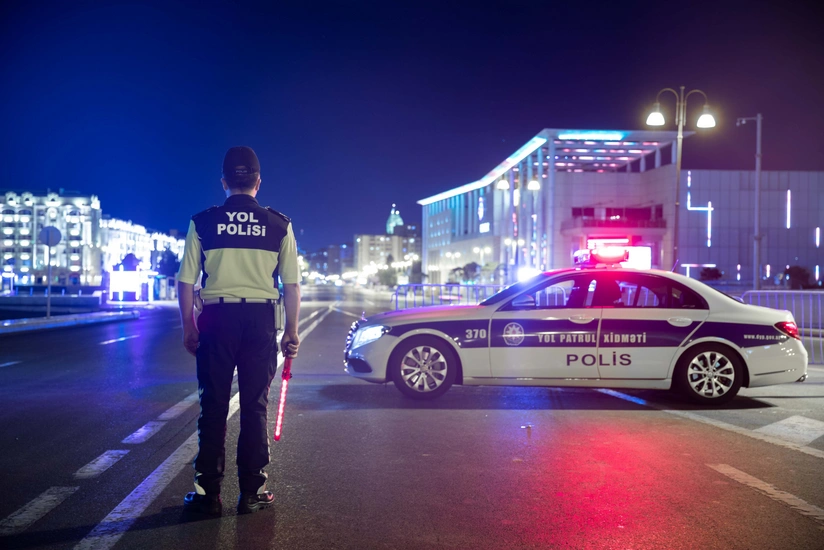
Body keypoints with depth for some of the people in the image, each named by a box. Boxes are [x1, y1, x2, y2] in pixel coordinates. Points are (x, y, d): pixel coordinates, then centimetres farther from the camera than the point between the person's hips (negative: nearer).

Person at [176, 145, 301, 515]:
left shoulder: (202, 222, 1)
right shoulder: (278, 225, 1)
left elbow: (186, 281, 0)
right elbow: (292, 284, 0)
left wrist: (188, 327, 9)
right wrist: (291, 330, 7)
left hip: (217, 318, 0)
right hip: (261, 318, 0)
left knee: (213, 405, 7)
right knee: (255, 406, 8)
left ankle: (208, 493, 12)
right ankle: (252, 492, 12)